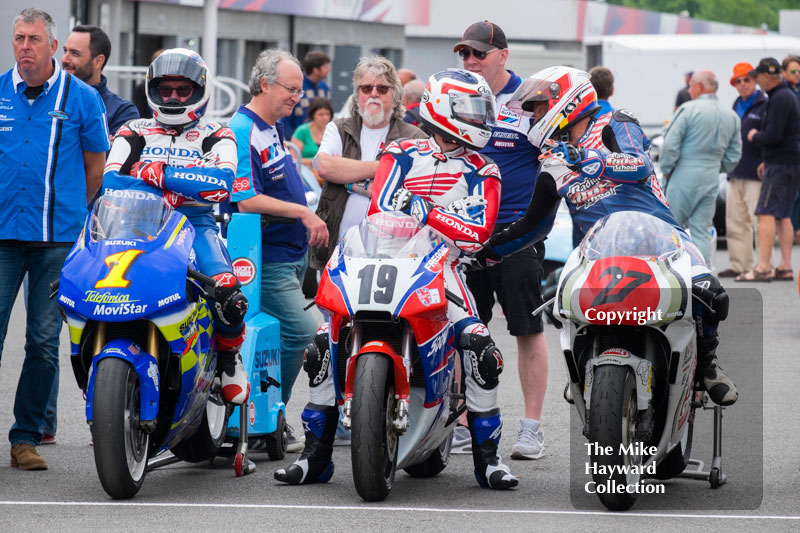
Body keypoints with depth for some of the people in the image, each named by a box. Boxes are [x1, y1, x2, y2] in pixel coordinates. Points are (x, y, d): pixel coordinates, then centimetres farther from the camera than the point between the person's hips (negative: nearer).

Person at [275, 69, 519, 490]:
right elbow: (380, 210, -5)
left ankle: (487, 457, -11)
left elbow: (479, 230, -10)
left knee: (480, 348, -24)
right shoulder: (402, 154, 8)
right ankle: (315, 455, -2)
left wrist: (421, 209, -16)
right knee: (323, 344, -13)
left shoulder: (482, 172, 7)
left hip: (441, 267, 0)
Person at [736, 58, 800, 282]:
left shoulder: (779, 99, -16)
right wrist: (767, 161, 23)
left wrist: (755, 136, -4)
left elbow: (773, 136, -23)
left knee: (766, 213, -12)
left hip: (781, 166, -11)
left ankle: (763, 267, -16)